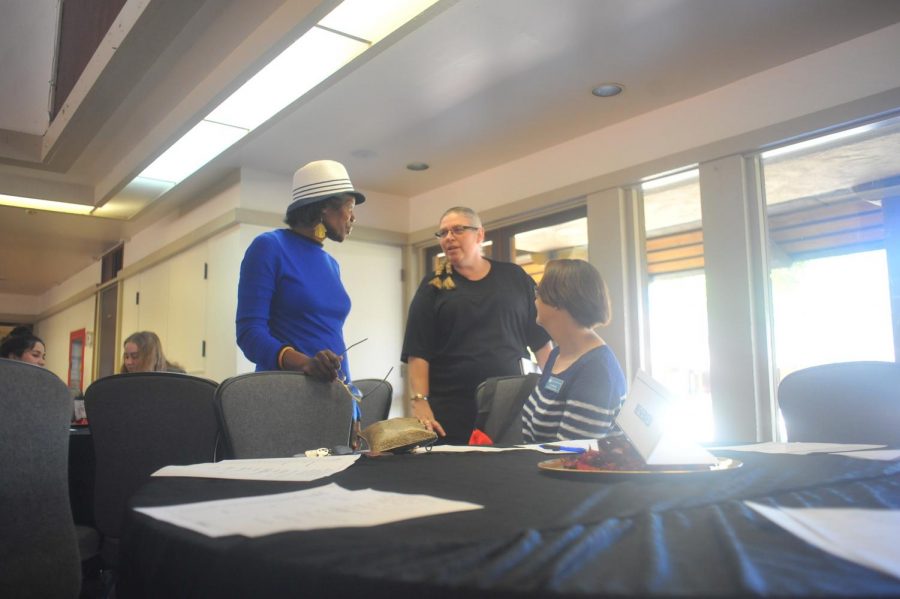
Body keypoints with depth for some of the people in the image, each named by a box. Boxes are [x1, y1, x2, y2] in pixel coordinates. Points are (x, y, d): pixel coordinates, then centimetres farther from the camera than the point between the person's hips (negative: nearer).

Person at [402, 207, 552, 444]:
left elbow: (541, 339, 8)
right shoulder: (433, 286, 4)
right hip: (451, 411, -1)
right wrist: (420, 402, -14)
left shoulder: (514, 278, 8)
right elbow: (418, 351, -3)